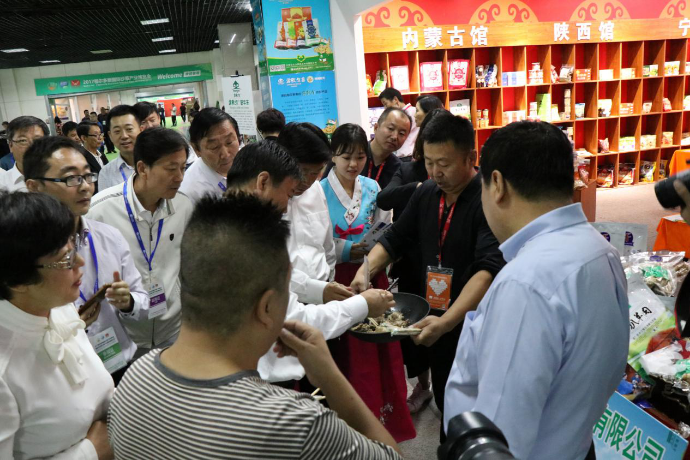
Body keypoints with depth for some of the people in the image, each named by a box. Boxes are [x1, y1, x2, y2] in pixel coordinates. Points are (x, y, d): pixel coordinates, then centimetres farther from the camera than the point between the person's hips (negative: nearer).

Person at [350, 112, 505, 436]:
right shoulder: (426, 193, 3)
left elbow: (489, 269, -28)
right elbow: (395, 239, 11)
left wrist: (447, 321, -37)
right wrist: (365, 271, -6)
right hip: (433, 322, 6)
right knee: (444, 402, 21)